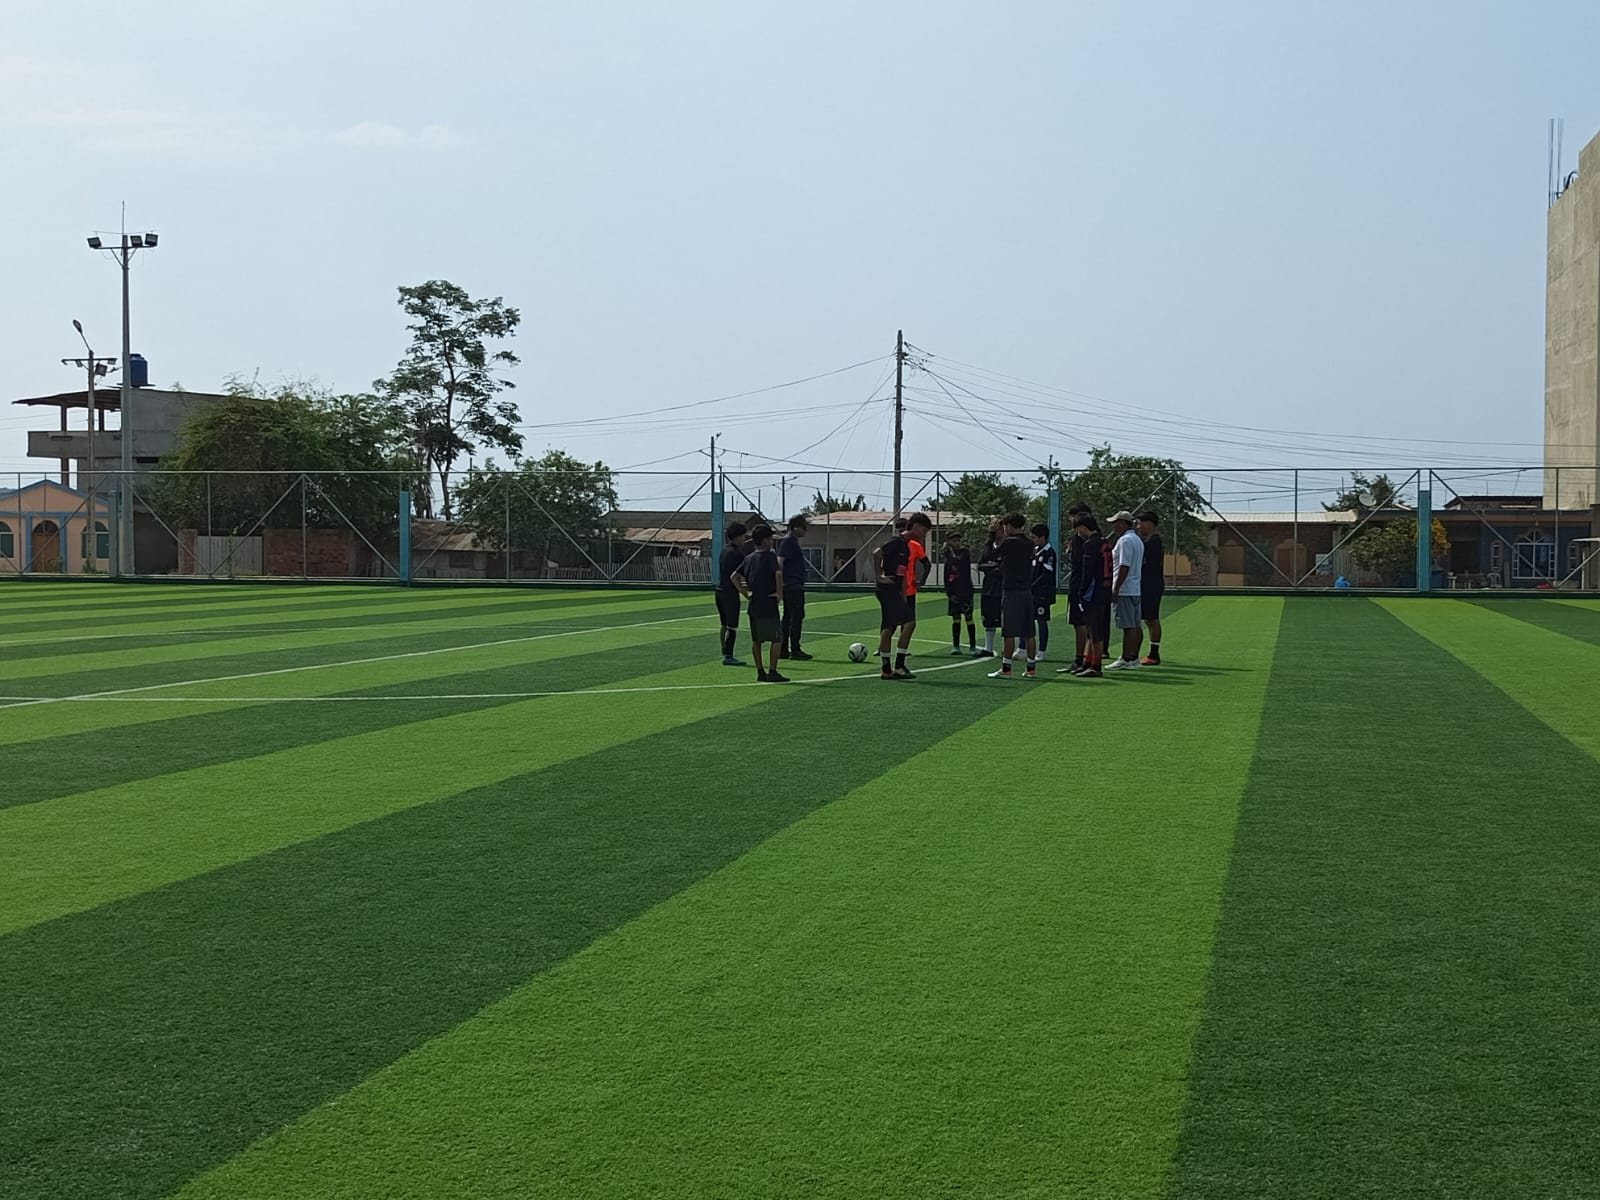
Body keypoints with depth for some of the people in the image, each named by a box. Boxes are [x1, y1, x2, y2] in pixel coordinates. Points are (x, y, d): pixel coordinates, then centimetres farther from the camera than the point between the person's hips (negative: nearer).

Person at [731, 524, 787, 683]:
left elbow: (734, 577, 10)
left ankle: (760, 673, 16)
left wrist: (745, 592, 10)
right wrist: (779, 592, -18)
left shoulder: (748, 558, 10)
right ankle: (772, 672, -2)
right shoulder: (770, 556, -11)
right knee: (776, 639, 1)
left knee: (756, 640, 13)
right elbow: (778, 573, -28)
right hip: (768, 605, -7)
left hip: (753, 605, 7)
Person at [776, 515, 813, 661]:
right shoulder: (788, 541, -12)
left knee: (788, 617, 11)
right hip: (793, 586, -10)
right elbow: (780, 561, -19)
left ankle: (783, 650, 14)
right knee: (796, 617, -8)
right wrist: (780, 585, -24)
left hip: (794, 587, 10)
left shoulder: (793, 541, 18)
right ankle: (795, 650, -6)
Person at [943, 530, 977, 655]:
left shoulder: (965, 552, -2)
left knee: (969, 618, -5)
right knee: (955, 619, 8)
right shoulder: (948, 554, 9)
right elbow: (946, 575, 11)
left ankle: (972, 646, -4)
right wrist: (947, 592, 8)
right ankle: (956, 646, 14)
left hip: (965, 590, -4)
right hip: (953, 591, 4)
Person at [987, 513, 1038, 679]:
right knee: (1028, 633, 8)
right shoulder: (1029, 544, 9)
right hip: (1027, 591, 6)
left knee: (1009, 633, -5)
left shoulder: (1008, 543, -9)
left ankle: (1006, 669, -6)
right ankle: (1032, 668, 12)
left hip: (1011, 592, -6)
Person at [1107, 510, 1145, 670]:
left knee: (1128, 626, -9)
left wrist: (1115, 589, -19)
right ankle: (1134, 658, 14)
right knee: (1135, 626, 10)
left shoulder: (1125, 541, -14)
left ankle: (1126, 660, -8)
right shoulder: (1137, 540, 17)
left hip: (1124, 590, -10)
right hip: (1135, 589, 10)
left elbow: (1124, 567, -20)